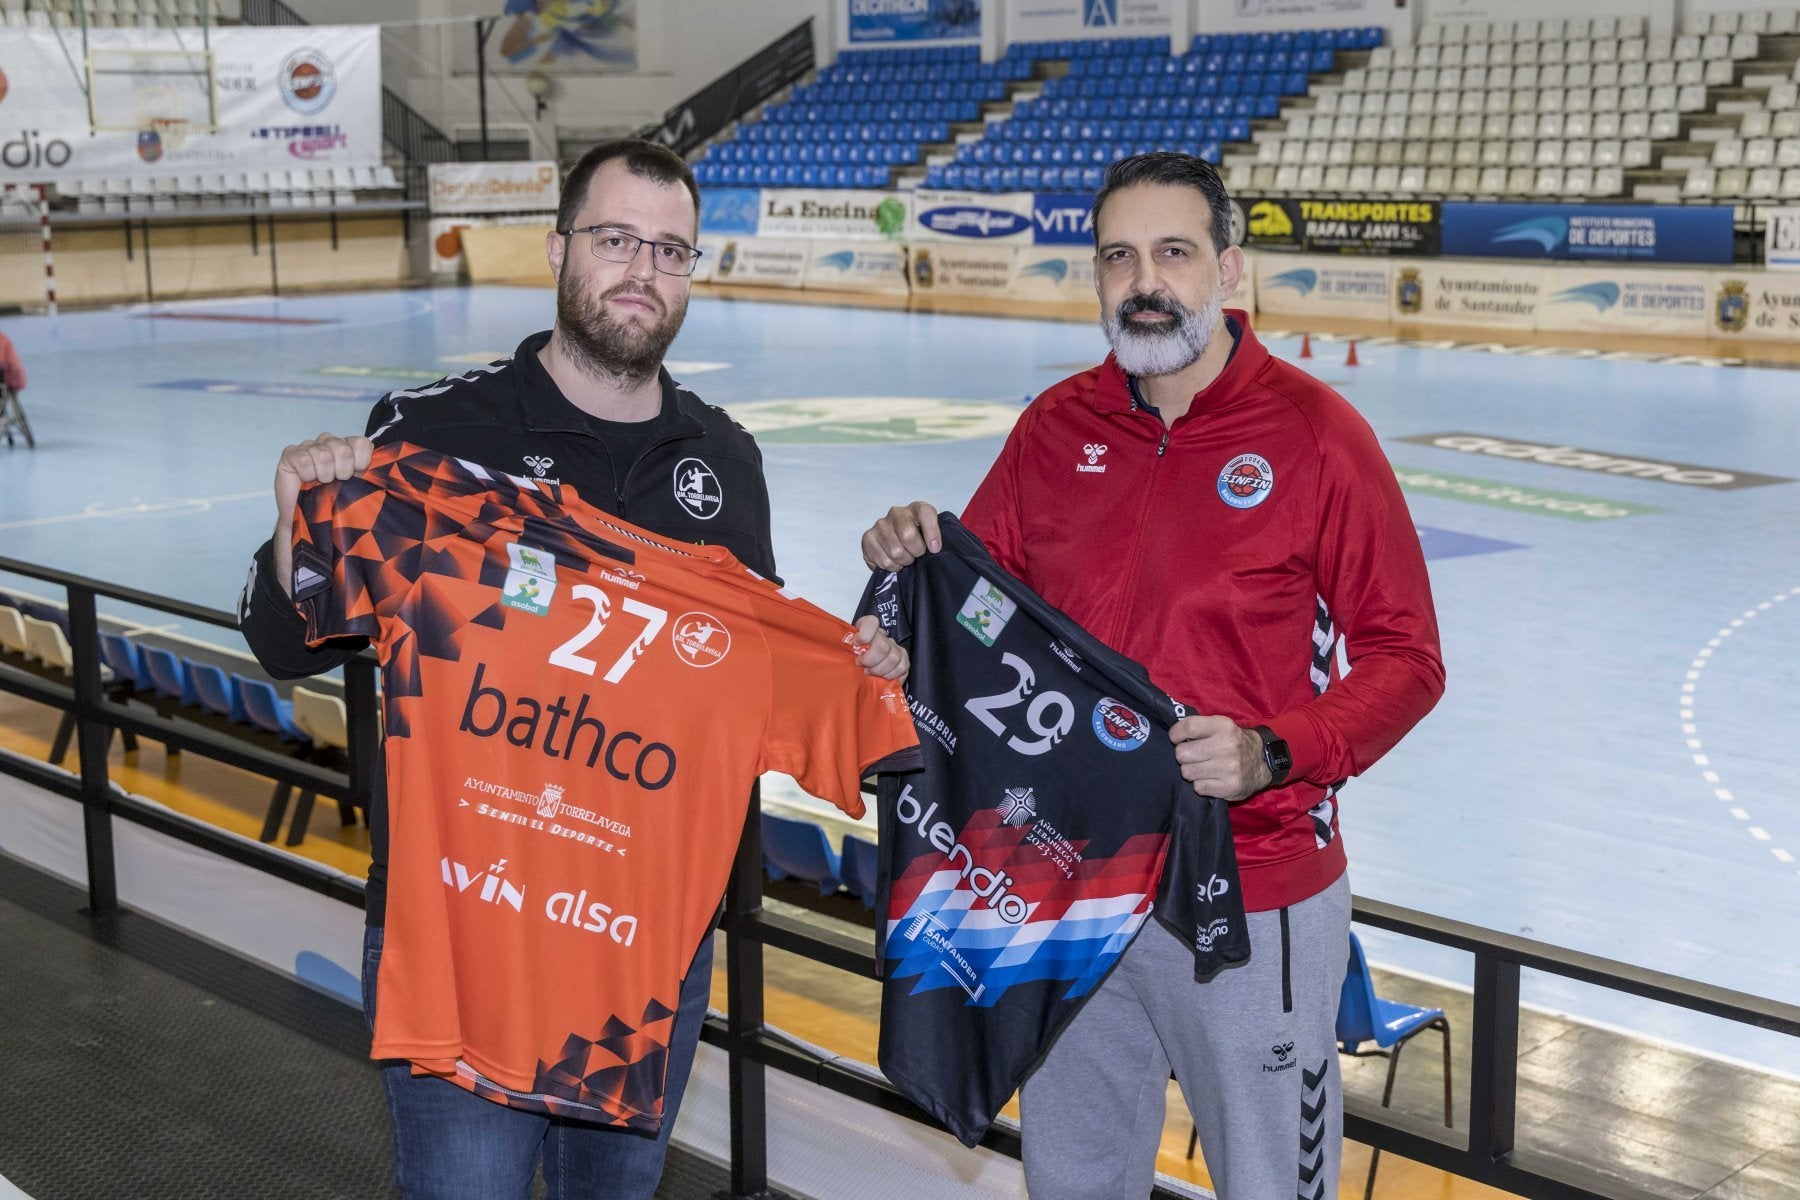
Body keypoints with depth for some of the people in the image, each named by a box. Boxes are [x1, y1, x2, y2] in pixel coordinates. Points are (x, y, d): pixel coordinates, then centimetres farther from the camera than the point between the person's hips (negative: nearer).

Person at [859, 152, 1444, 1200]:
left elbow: (1404, 658, -9)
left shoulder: (1314, 433, -11)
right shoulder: (1058, 426, 2)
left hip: (1253, 900, -4)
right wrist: (916, 563, -11)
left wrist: (1273, 753, -23)